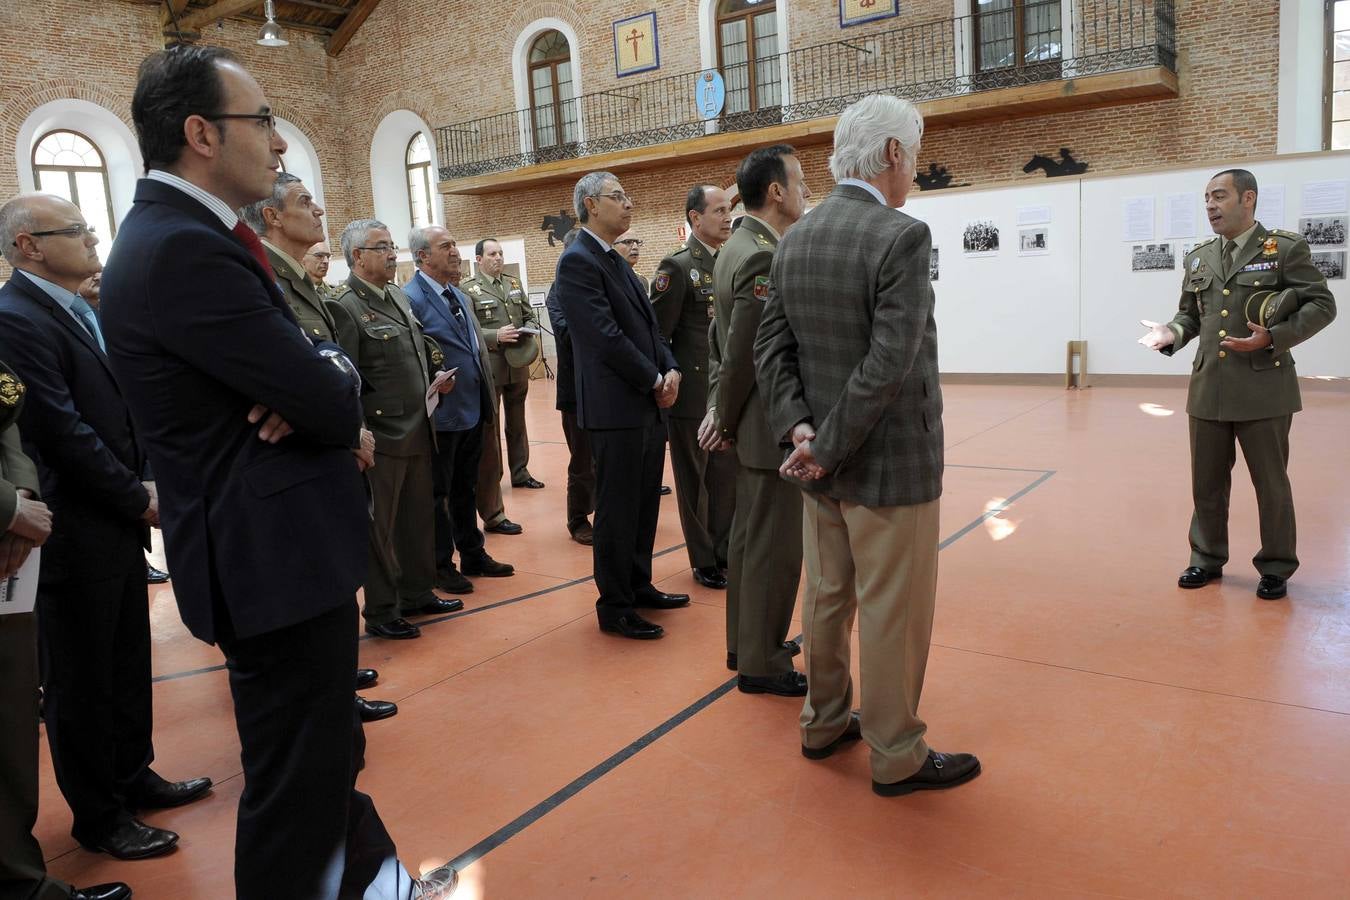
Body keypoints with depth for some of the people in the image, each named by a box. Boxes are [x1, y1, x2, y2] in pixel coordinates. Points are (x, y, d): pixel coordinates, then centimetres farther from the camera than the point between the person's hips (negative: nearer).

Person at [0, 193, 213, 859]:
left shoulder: (85, 312, 12)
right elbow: (63, 431, -21)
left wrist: (147, 485, 1)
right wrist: (139, 499, -13)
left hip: (120, 524, 9)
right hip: (75, 533, -8)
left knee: (129, 663, 19)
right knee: (81, 679, 7)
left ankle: (132, 775, 36)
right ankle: (97, 816, 22)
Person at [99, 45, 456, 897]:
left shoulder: (181, 234, 11)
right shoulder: (184, 250, -21)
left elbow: (311, 373, 10)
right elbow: (336, 406, -23)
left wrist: (313, 380, -14)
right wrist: (334, 374, -1)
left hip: (278, 540, 10)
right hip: (276, 553, -10)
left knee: (329, 749, 24)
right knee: (297, 773, 6)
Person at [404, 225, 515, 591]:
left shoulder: (459, 296, 13)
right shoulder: (411, 298, -14)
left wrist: (487, 404, 14)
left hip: (472, 411, 8)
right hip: (441, 415, -8)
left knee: (465, 490, 19)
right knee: (438, 493, 7)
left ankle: (473, 555, 32)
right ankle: (441, 566, 20)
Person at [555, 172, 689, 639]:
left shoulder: (616, 261, 17)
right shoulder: (577, 261, -12)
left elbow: (647, 324, 16)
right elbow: (606, 336, -19)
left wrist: (670, 369, 0)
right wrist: (655, 380, -12)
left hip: (648, 404, 9)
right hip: (617, 407, -9)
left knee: (644, 503, 16)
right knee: (618, 509, 1)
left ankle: (639, 585, 31)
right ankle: (614, 606, 13)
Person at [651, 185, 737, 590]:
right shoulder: (677, 267, -9)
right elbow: (657, 334, -10)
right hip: (692, 394, -5)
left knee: (727, 474, 12)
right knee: (694, 478, 7)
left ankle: (725, 551, 27)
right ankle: (703, 561, 20)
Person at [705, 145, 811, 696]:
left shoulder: (735, 249, 12)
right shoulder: (765, 257, -20)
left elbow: (720, 337, 14)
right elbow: (744, 352, -22)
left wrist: (719, 410, 11)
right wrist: (726, 422, -10)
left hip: (749, 425, 10)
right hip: (771, 428, -10)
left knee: (749, 538, 19)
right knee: (775, 549, 1)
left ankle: (746, 642, 33)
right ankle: (761, 665, 14)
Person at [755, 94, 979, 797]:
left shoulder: (794, 239, 5)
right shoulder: (902, 236, -18)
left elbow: (772, 346, 2)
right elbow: (889, 363, -24)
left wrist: (799, 430, -7)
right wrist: (827, 448, -17)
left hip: (822, 462, 8)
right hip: (890, 463, -7)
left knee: (828, 597, 20)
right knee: (893, 613, 6)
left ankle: (825, 722, 36)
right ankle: (896, 757, 22)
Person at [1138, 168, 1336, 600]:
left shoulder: (1285, 248, -4)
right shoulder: (1198, 257, 12)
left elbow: (1322, 305, -5)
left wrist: (1274, 338, -19)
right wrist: (1173, 333, -4)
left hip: (1263, 388, -4)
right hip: (1208, 388, 5)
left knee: (1271, 484, 7)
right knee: (1207, 483, 12)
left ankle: (1275, 568, 23)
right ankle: (1207, 558, 28)